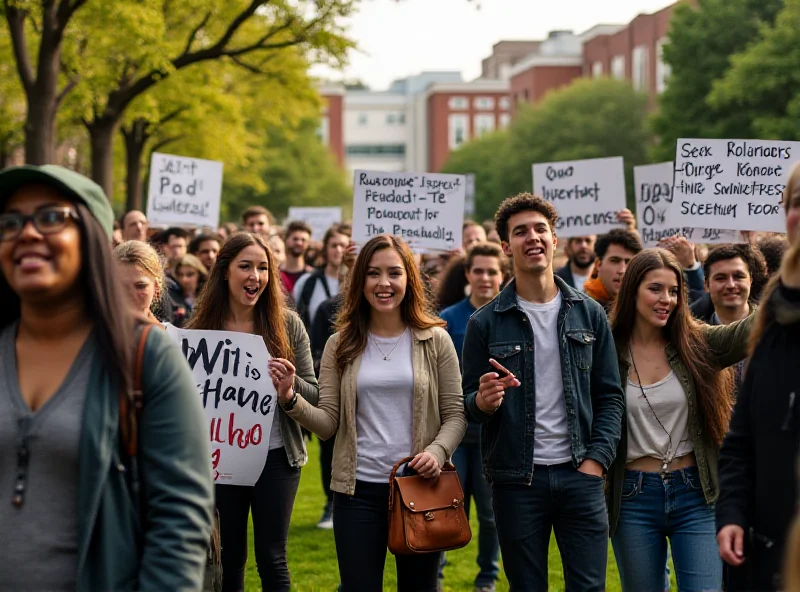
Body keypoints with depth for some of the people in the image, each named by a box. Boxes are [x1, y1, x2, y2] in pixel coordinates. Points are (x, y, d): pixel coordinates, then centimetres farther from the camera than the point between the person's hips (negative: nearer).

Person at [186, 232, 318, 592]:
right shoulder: (200, 329, -3)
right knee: (229, 559, 11)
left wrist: (292, 386, -20)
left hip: (276, 457, 0)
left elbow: (315, 396, 1)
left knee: (272, 559, 3)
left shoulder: (287, 325, -2)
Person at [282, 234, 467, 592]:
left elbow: (456, 414, 0)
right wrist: (291, 400, -19)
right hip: (358, 489, 1)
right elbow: (327, 423, 0)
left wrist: (437, 451, -19)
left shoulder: (435, 340, 0)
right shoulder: (341, 345, 3)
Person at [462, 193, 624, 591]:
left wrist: (597, 458, -5)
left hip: (579, 474, 1)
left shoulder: (589, 314, 5)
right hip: (517, 481, -1)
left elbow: (610, 396, 7)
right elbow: (469, 403, 4)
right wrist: (483, 401, -19)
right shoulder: (485, 323, 1)